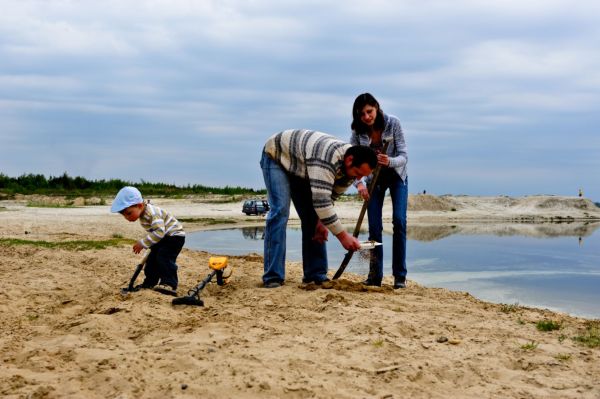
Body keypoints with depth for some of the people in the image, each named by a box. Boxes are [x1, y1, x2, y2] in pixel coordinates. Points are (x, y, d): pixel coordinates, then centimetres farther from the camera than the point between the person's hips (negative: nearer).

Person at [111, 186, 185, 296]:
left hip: (175, 235, -10)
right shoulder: (143, 215, 2)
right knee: (152, 259, 9)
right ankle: (150, 282, 23)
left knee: (164, 257, -26)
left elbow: (159, 232, -39)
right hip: (163, 238, 10)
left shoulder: (152, 213, -29)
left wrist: (143, 243, -36)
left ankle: (169, 284, -32)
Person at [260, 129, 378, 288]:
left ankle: (315, 274, 4)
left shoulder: (350, 167, -14)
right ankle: (273, 277, -18)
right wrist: (342, 235, -40)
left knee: (312, 216, -1)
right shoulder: (327, 158, -42)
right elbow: (321, 200, -44)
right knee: (280, 211, -20)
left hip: (300, 167, 8)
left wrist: (322, 222, -12)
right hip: (276, 156, -8)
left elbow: (329, 197, 0)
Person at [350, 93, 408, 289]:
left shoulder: (393, 123, -23)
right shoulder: (358, 132, -17)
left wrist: (389, 161, -46)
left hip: (396, 176, -2)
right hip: (373, 178, 2)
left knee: (399, 221, -15)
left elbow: (403, 156, -24)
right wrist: (359, 183, -43)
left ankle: (400, 276, -9)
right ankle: (375, 275, 4)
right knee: (374, 227, -5)